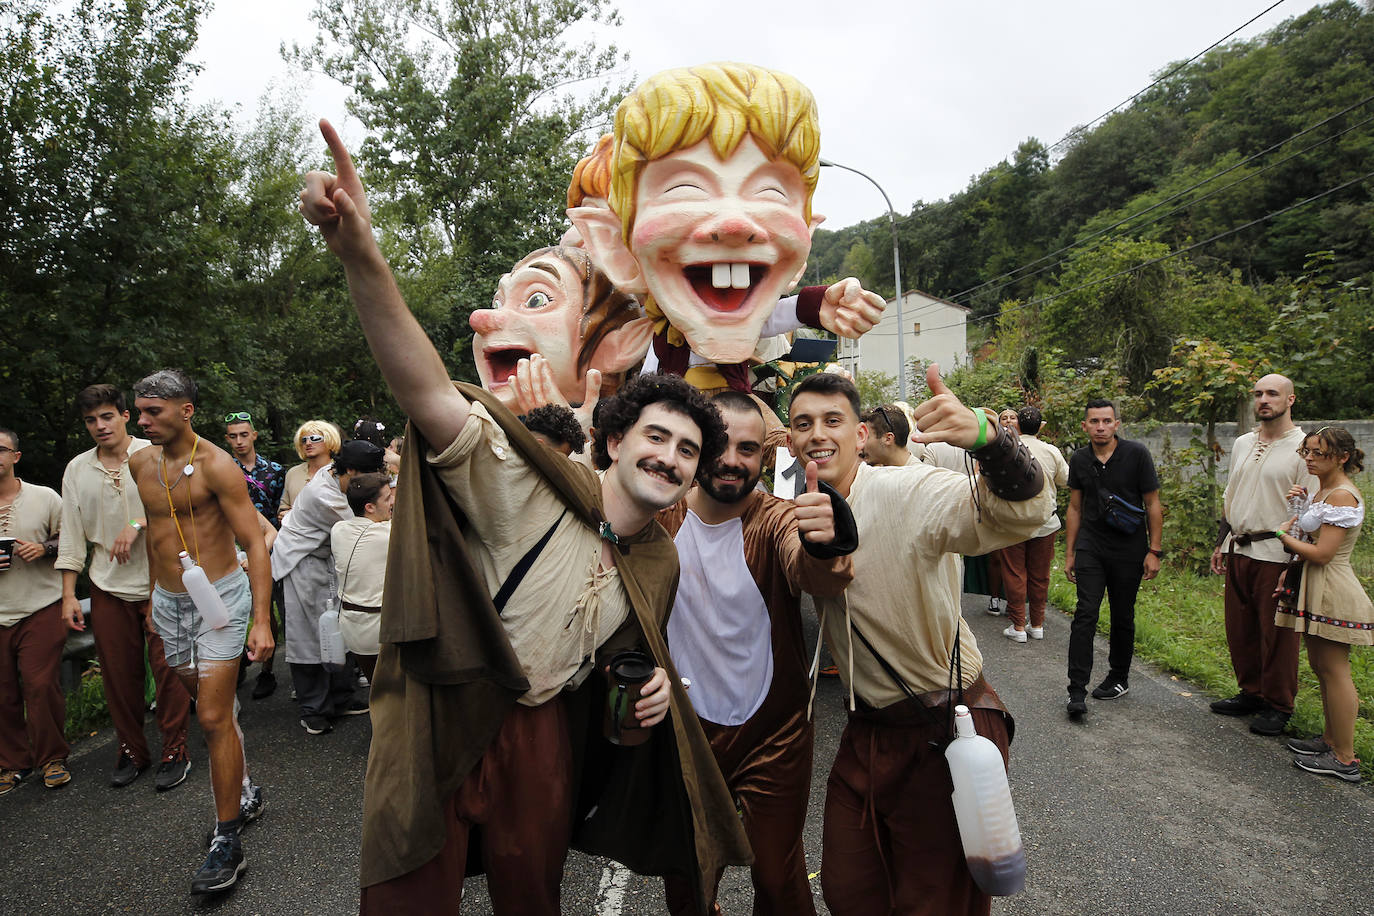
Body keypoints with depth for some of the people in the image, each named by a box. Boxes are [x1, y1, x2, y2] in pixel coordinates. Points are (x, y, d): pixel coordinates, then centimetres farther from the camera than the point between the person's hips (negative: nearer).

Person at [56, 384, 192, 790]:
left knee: (167, 668, -2)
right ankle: (131, 750, 27)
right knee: (118, 674, 10)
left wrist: (138, 523, -23)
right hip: (108, 589, 4)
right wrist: (68, 594, 7)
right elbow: (72, 536, 10)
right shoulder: (76, 469, 9)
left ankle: (174, 752, 13)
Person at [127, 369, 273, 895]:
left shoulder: (216, 466, -15)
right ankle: (245, 791, 36)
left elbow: (254, 544, -17)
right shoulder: (139, 463, 6)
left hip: (220, 597, -6)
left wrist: (261, 620, -22)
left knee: (214, 719, -6)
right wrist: (154, 596, 22)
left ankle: (227, 842, 5)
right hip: (168, 602, 7)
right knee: (212, 708, 16)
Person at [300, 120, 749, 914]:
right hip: (439, 730, -5)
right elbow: (427, 391, -34)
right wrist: (361, 256, -48)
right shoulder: (530, 488, -20)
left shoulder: (661, 562, 1)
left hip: (542, 735, 5)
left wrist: (655, 687, -5)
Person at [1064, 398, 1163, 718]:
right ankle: (1077, 691, -8)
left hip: (1129, 548, -1)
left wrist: (1154, 551, -6)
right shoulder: (1079, 460, 3)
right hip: (1090, 547, 2)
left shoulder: (1136, 454, -6)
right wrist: (1069, 553, 10)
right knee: (1085, 613, -8)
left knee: (1123, 616, 9)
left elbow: (1153, 505, -2)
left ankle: (1119, 677, 30)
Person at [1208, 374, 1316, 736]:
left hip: (1276, 554, -6)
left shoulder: (1303, 448, -8)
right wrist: (1220, 543, 16)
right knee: (1239, 628, 14)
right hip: (1238, 550, 6)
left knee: (1277, 633, 4)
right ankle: (1250, 692, 30)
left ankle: (1278, 706, 19)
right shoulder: (1242, 444, 12)